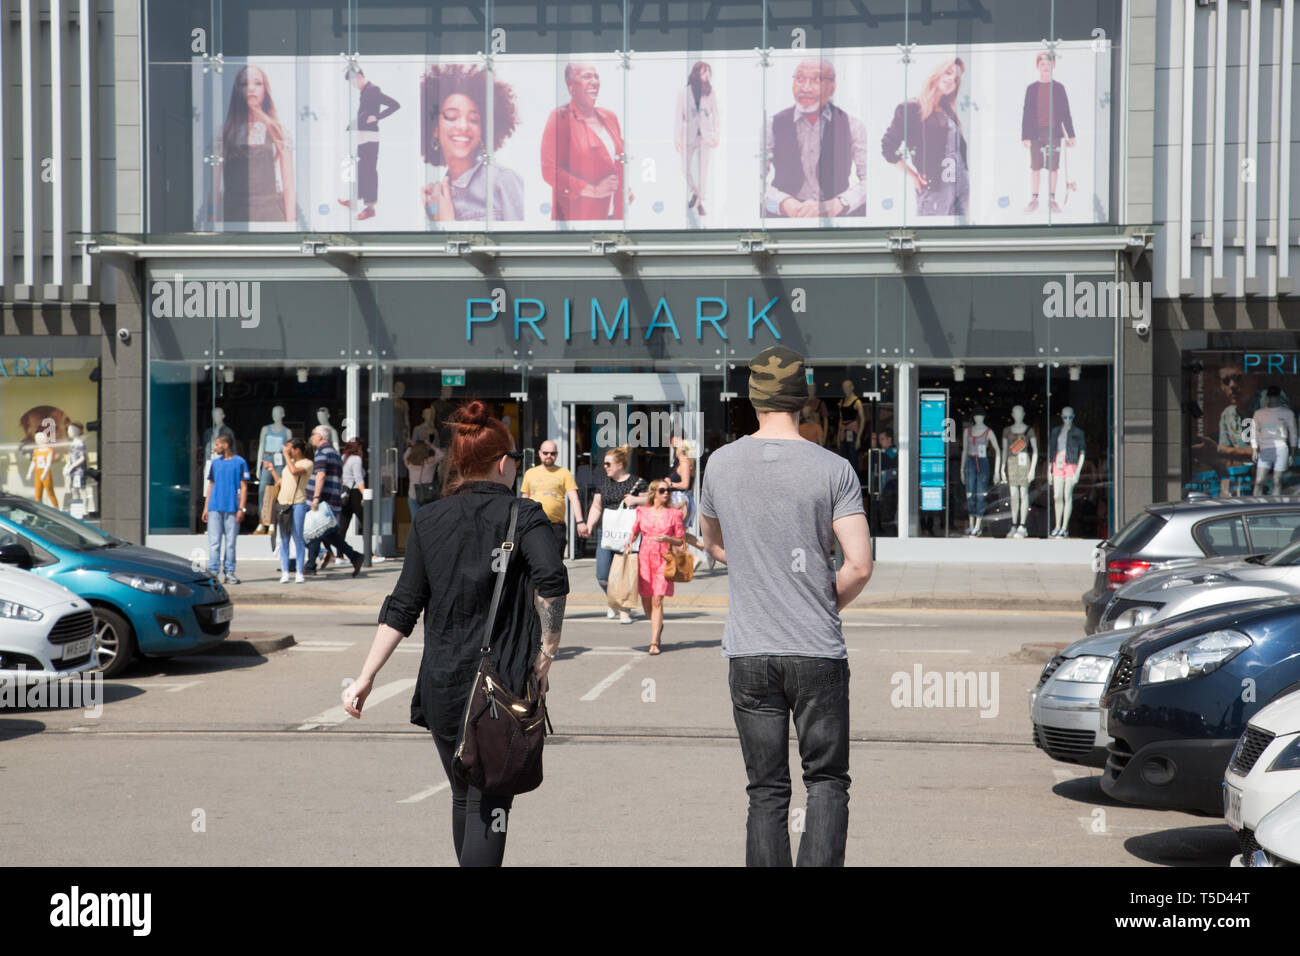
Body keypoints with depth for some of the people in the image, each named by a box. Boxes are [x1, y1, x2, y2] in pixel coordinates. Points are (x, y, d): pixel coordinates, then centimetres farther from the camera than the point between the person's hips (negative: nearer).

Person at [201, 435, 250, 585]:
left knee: (231, 542, 2)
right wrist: (206, 507, 11)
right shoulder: (215, 463, 14)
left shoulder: (240, 463, 1)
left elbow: (244, 487, 0)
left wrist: (241, 508, -8)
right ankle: (212, 571, -3)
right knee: (214, 541, -3)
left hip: (232, 508, -3)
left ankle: (229, 572, 7)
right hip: (215, 508, 3)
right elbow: (211, 485, 18)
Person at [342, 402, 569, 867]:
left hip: (441, 685, 4)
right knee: (489, 808, -1)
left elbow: (403, 607, 2)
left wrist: (367, 676, 3)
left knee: (464, 796, 22)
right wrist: (545, 655, -14)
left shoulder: (428, 520, 8)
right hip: (502, 686, -4)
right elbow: (551, 579, -22)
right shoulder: (523, 515, -3)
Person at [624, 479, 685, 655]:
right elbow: (634, 532, 19)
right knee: (646, 600, 7)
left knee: (657, 600, -12)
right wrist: (629, 544, 0)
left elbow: (681, 541, 5)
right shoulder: (642, 512, 7)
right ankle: (658, 626, 37)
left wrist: (667, 539, -14)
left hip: (663, 559, -2)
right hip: (644, 558, 2)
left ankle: (654, 642, -10)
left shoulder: (674, 514, 2)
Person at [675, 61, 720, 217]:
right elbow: (679, 117, 1)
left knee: (703, 171, -2)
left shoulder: (710, 94, 2)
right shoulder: (684, 94, 0)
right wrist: (676, 138, -2)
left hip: (704, 137, 0)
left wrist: (716, 137, -1)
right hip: (688, 136, 0)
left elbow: (716, 116, 6)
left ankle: (700, 203, 5)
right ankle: (694, 192, 32)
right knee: (686, 170, 4)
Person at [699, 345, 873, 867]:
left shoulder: (721, 464, 3)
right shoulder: (833, 469, -6)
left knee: (767, 791, 8)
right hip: (818, 652, -2)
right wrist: (827, 604, 7)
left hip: (749, 653, 2)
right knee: (827, 782, 7)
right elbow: (859, 565, -11)